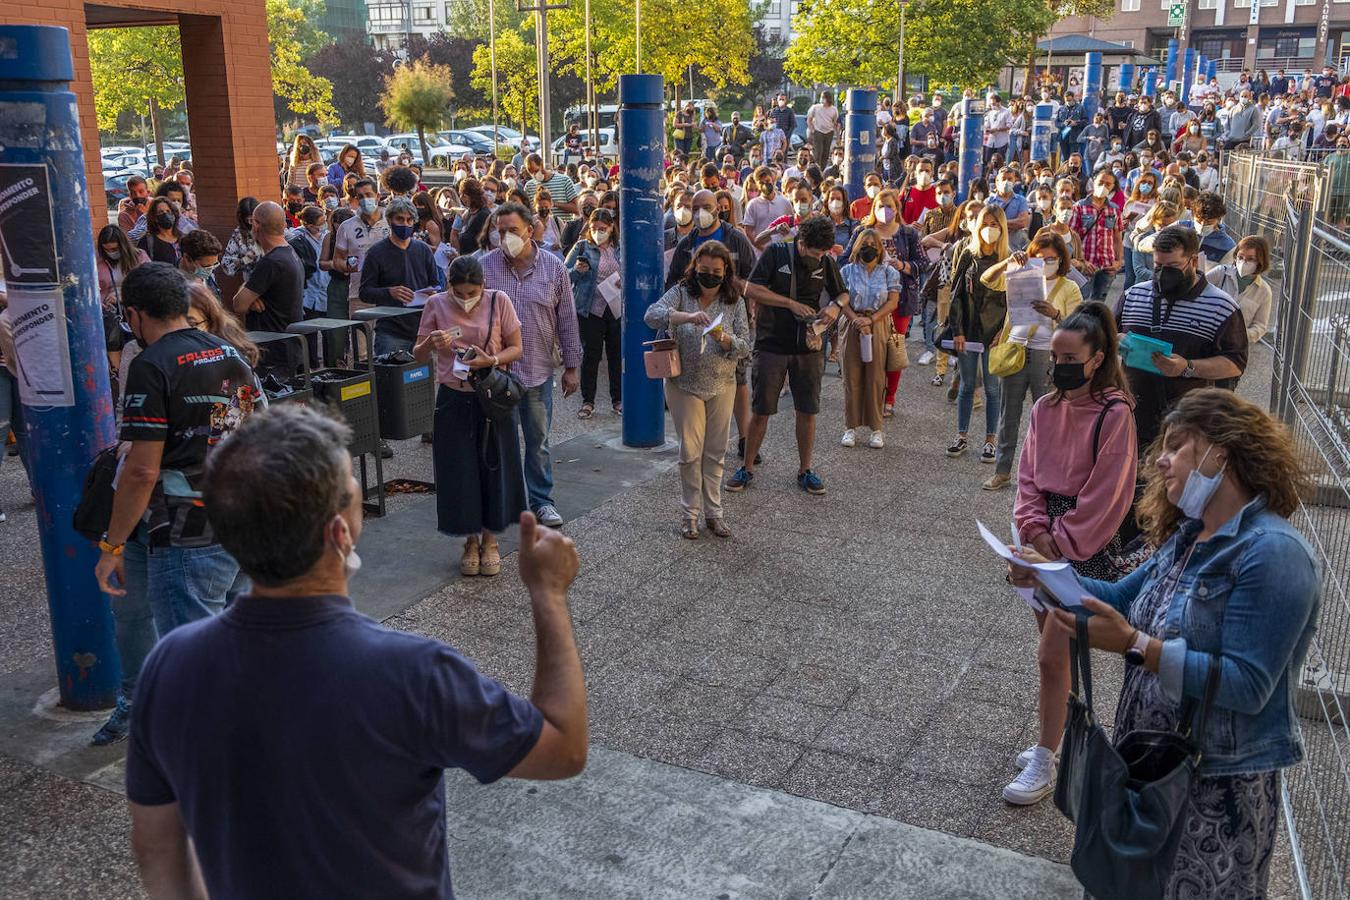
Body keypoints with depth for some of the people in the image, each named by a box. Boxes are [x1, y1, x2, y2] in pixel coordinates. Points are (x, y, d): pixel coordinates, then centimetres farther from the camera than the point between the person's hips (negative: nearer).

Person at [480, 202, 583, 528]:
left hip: (538, 371, 1)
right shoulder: (485, 266, -2)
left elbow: (567, 321, 4)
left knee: (538, 441, 10)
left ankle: (541, 500, 23)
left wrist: (571, 367, 5)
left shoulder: (554, 268, 0)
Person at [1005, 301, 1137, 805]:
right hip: (1043, 543, 6)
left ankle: (1043, 764, 7)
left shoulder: (1114, 415, -15)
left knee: (1053, 657, -5)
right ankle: (1061, 738, 31)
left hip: (1085, 548, -6)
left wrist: (1058, 543, -13)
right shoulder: (1045, 409, 4)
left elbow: (1104, 497, -16)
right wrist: (1035, 531, -7)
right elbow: (1027, 475, 6)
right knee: (1055, 652, 16)